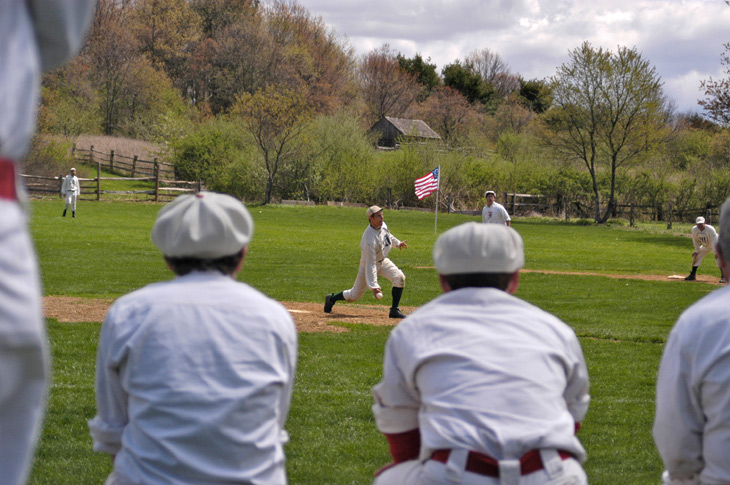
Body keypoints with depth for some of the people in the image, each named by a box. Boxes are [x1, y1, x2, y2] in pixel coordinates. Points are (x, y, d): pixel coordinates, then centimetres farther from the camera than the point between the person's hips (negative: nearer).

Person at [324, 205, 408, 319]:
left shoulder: (382, 225, -11)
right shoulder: (369, 239, -35)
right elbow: (370, 265, -34)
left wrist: (397, 243, 19)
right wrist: (374, 286, -35)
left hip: (383, 261, 7)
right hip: (367, 264, -7)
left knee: (400, 277, -17)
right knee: (354, 295, 4)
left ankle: (395, 310, -8)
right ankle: (331, 299, 33)